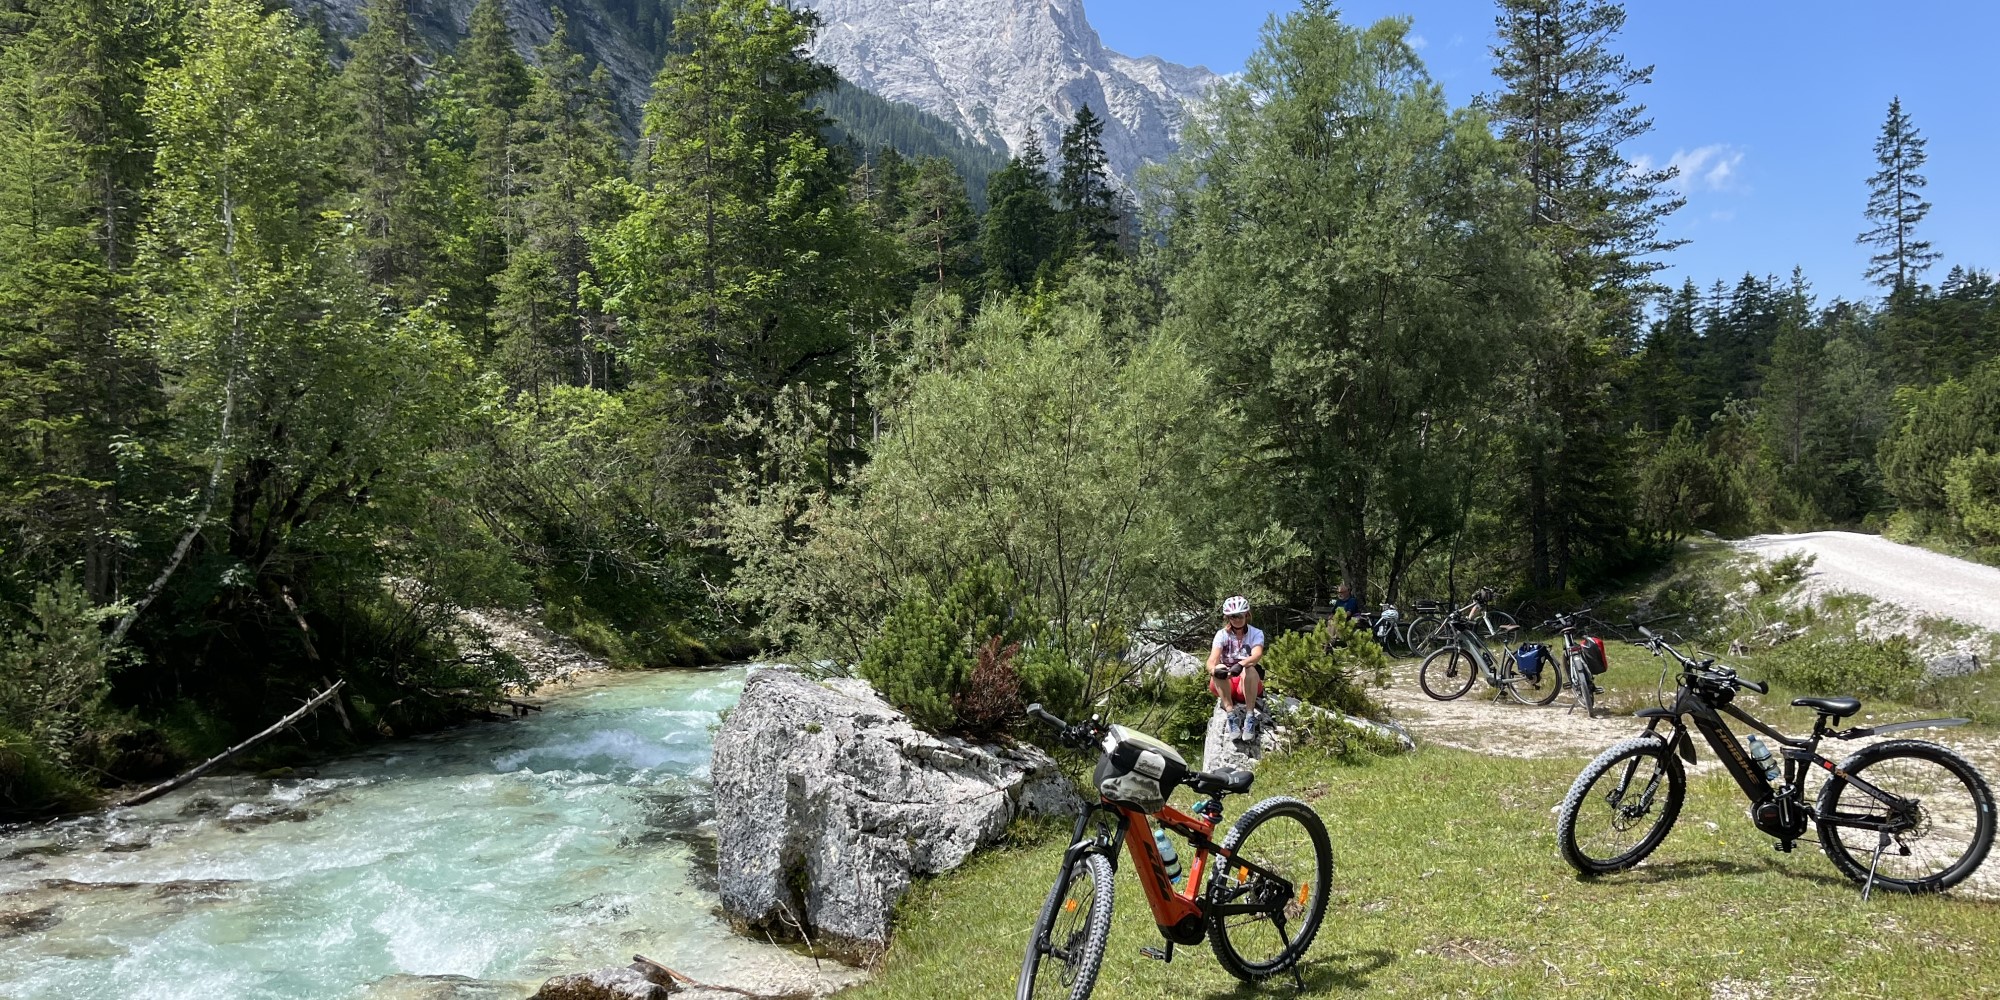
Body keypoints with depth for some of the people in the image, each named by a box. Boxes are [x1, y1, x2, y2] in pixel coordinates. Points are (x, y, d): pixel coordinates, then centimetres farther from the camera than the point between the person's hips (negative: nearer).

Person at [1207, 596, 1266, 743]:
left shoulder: (1256, 633, -3)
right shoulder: (1222, 635, -2)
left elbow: (1257, 655, -25)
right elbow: (1211, 662, -16)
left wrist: (1241, 665, -47)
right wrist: (1214, 670, -42)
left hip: (1247, 685, -1)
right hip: (1225, 686, 1)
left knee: (1249, 669, -35)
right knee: (1219, 669, -32)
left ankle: (1250, 718, -32)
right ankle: (1231, 715, -35)